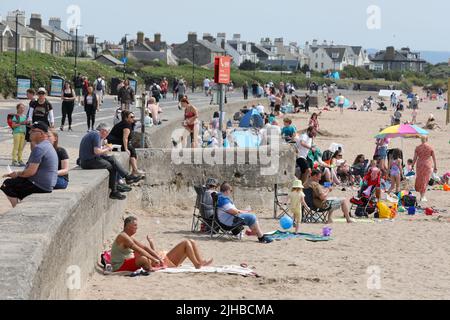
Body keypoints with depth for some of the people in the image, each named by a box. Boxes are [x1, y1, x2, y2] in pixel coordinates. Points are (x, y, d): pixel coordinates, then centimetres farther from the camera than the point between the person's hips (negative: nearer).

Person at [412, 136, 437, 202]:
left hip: (419, 165, 1)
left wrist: (412, 166, 9)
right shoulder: (430, 148, -3)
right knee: (425, 181, 6)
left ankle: (421, 196, 19)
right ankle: (422, 197, 3)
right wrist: (435, 167, 4)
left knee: (420, 180, 15)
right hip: (428, 165, -1)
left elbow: (415, 158, 0)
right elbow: (434, 158, -1)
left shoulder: (418, 148, -1)